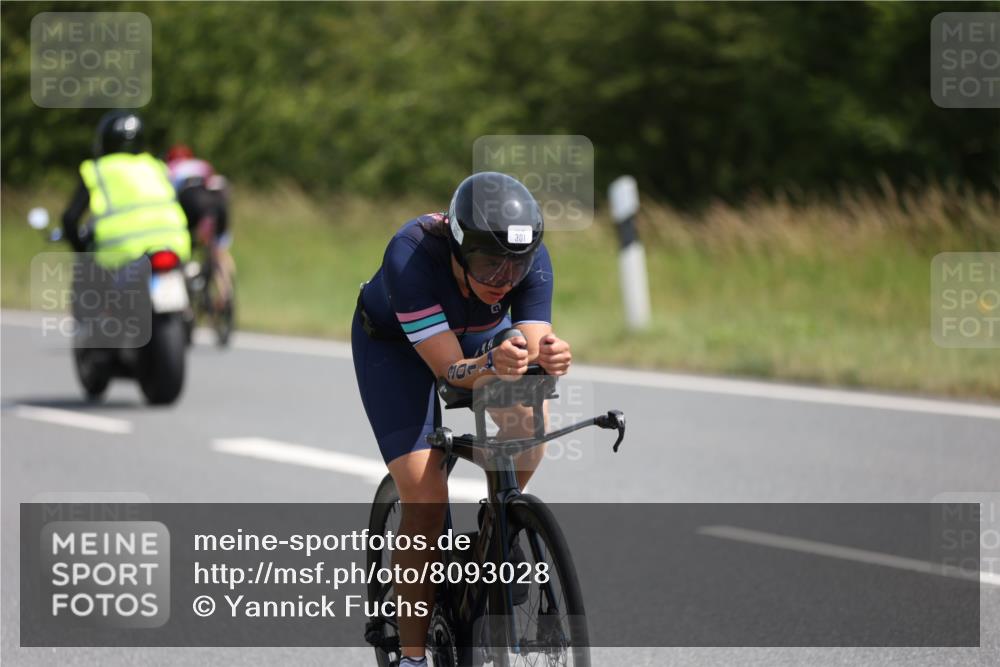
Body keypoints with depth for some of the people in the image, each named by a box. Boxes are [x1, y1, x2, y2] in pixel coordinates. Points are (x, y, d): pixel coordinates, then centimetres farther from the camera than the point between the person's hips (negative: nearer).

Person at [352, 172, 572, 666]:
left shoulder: (533, 258, -30)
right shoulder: (410, 257, -40)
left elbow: (533, 347, -35)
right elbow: (449, 369, -40)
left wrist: (548, 357, -58)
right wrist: (493, 364, -61)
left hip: (482, 335, 4)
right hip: (395, 344, -4)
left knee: (529, 417, -27)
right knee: (425, 497, -18)